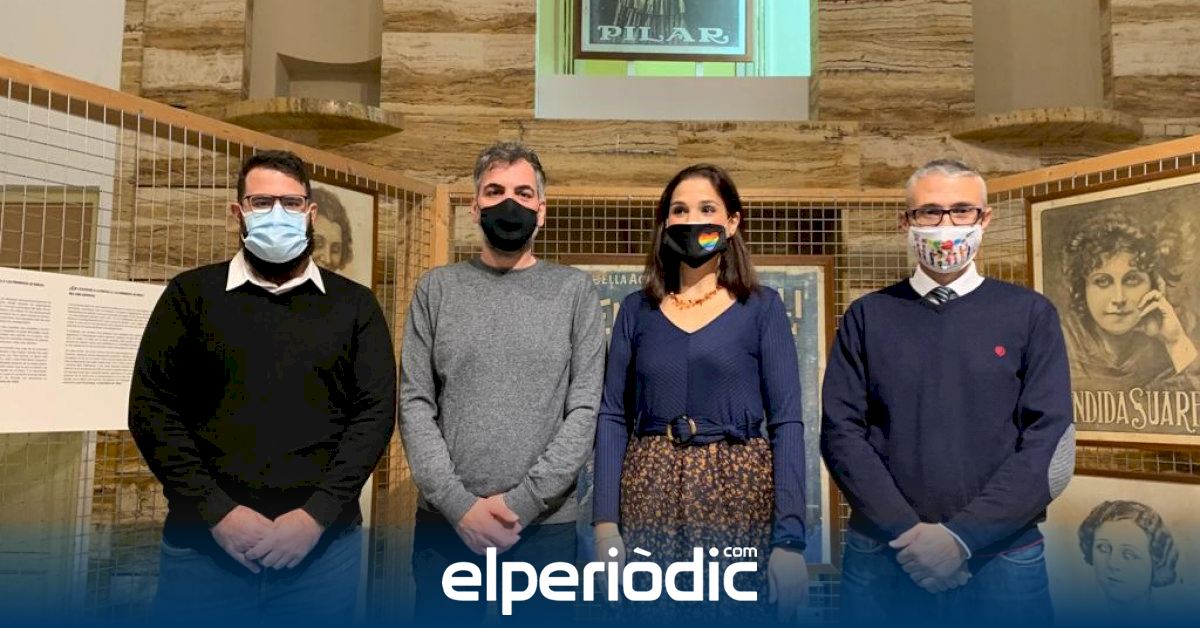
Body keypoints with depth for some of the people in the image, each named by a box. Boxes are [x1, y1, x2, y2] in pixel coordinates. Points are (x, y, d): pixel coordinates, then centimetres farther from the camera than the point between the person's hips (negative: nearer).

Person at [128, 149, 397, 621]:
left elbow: (376, 411, -1)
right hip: (204, 540, 0)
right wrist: (216, 512, -9)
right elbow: (151, 406, 0)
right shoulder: (191, 294, 5)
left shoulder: (354, 305, 5)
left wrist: (317, 514, -11)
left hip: (323, 541, 1)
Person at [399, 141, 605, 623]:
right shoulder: (436, 288, 4)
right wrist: (458, 503, -11)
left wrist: (519, 502, -12)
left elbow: (585, 410, -5)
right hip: (445, 523, 1)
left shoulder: (574, 290, 1)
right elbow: (415, 405, 0)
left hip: (546, 525, -1)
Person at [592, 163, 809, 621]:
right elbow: (612, 416, 4)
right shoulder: (637, 309, 7)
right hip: (650, 498, 2)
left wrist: (790, 537, -12)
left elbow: (786, 422, -3)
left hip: (740, 495, -1)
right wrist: (605, 521, -6)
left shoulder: (762, 307, 2)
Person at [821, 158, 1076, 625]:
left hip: (1001, 554, 0)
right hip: (881, 552, 1)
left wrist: (963, 534, -13)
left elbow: (1050, 443, -5)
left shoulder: (1030, 314, 2)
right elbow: (841, 432, -2)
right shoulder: (866, 316, 3)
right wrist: (904, 529, -12)